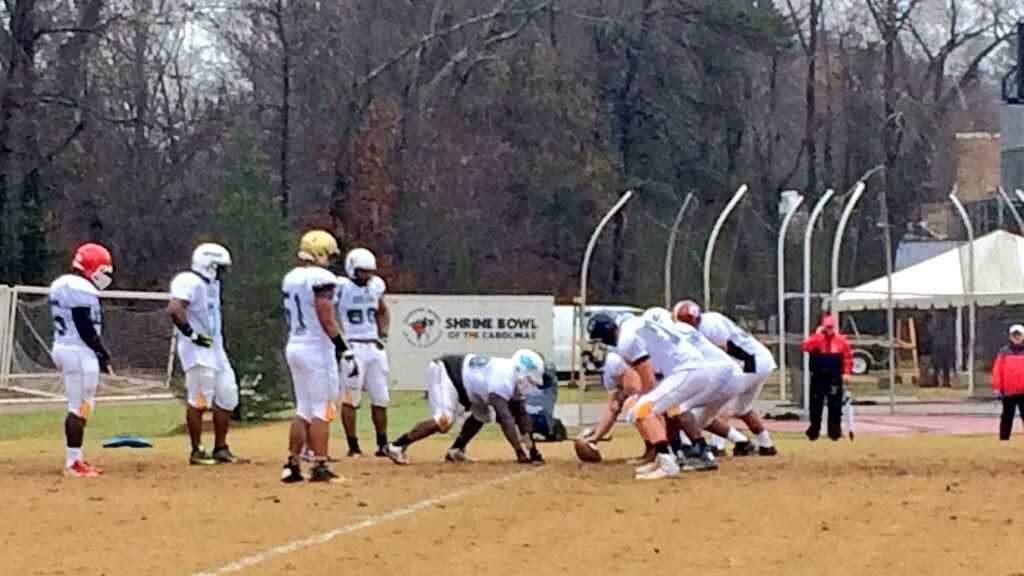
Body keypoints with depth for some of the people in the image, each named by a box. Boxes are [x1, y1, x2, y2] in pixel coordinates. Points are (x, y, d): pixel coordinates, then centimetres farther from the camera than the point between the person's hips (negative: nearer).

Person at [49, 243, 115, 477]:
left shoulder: (60, 285, 14)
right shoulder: (81, 289, -17)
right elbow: (86, 329, -20)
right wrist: (103, 354, -8)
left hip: (63, 348, 10)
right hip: (79, 352, -10)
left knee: (78, 406, 16)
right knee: (80, 407, -5)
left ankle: (76, 459, 19)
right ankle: (73, 463, -2)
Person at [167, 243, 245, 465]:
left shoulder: (212, 284, 16)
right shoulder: (189, 283, -15)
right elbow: (174, 310, -28)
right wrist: (192, 334, -23)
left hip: (215, 350, 10)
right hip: (197, 351, -10)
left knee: (227, 399, 10)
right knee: (199, 401, -5)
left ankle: (221, 449, 17)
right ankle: (197, 451, 2)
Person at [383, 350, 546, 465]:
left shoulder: (516, 379, -1)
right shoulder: (503, 380, -29)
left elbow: (521, 415, 5)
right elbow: (505, 418, -36)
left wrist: (531, 449, 0)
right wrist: (520, 452, -38)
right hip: (442, 372, -10)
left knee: (481, 414, 11)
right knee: (445, 421, -25)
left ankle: (456, 451, 15)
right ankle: (396, 447, -23)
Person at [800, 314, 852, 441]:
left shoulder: (841, 340, 3)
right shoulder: (817, 338, -1)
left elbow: (848, 357, 7)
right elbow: (805, 346, -18)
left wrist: (846, 373, -1)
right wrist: (817, 333, -17)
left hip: (835, 377, 0)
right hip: (818, 377, 0)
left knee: (835, 404, 1)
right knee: (816, 404, 2)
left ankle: (834, 430, 8)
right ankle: (814, 430, 10)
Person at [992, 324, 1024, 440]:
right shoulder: (1004, 352, 5)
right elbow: (997, 371, 1)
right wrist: (997, 388, -5)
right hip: (1008, 391, 0)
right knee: (1007, 417, 7)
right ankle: (1003, 439, 13)